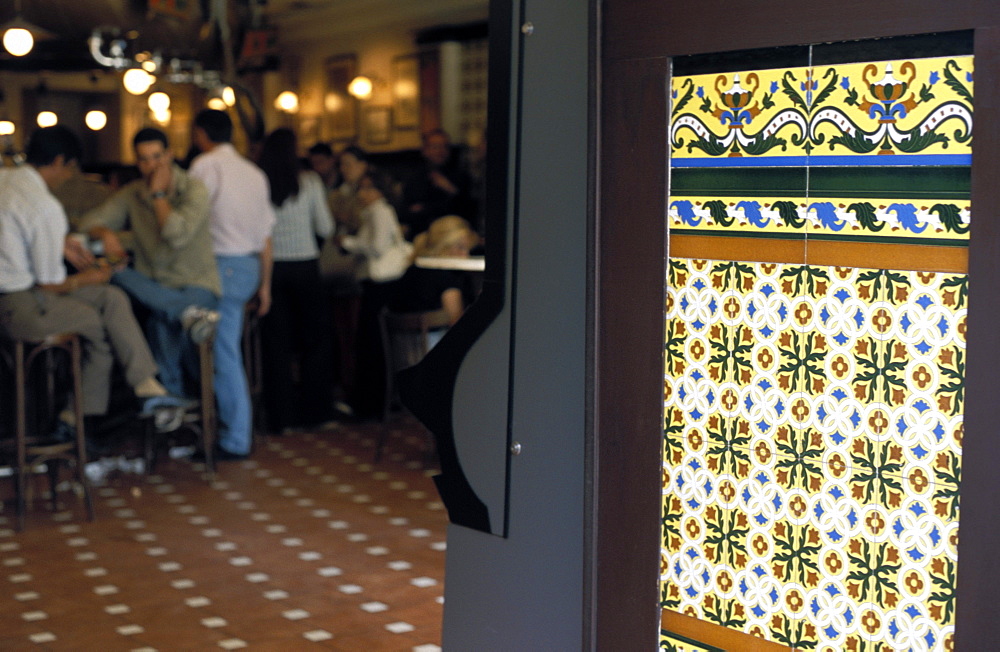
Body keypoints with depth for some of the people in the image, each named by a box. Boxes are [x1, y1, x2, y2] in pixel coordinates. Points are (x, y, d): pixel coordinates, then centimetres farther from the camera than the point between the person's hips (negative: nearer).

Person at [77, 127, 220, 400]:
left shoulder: (193, 189, -5)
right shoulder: (132, 193, 10)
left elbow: (178, 236, -20)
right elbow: (91, 220, 10)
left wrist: (158, 194, -12)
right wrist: (106, 233, -14)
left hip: (197, 284, -5)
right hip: (153, 286, 5)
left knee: (162, 321, -37)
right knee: (119, 276, -29)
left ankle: (179, 394, -22)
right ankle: (189, 314, -43)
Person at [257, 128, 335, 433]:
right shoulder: (309, 182, -5)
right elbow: (325, 228, -1)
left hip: (271, 267, 1)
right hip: (304, 266, -1)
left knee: (276, 342, 6)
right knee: (314, 338, 12)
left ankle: (281, 416, 7)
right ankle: (313, 410, 16)